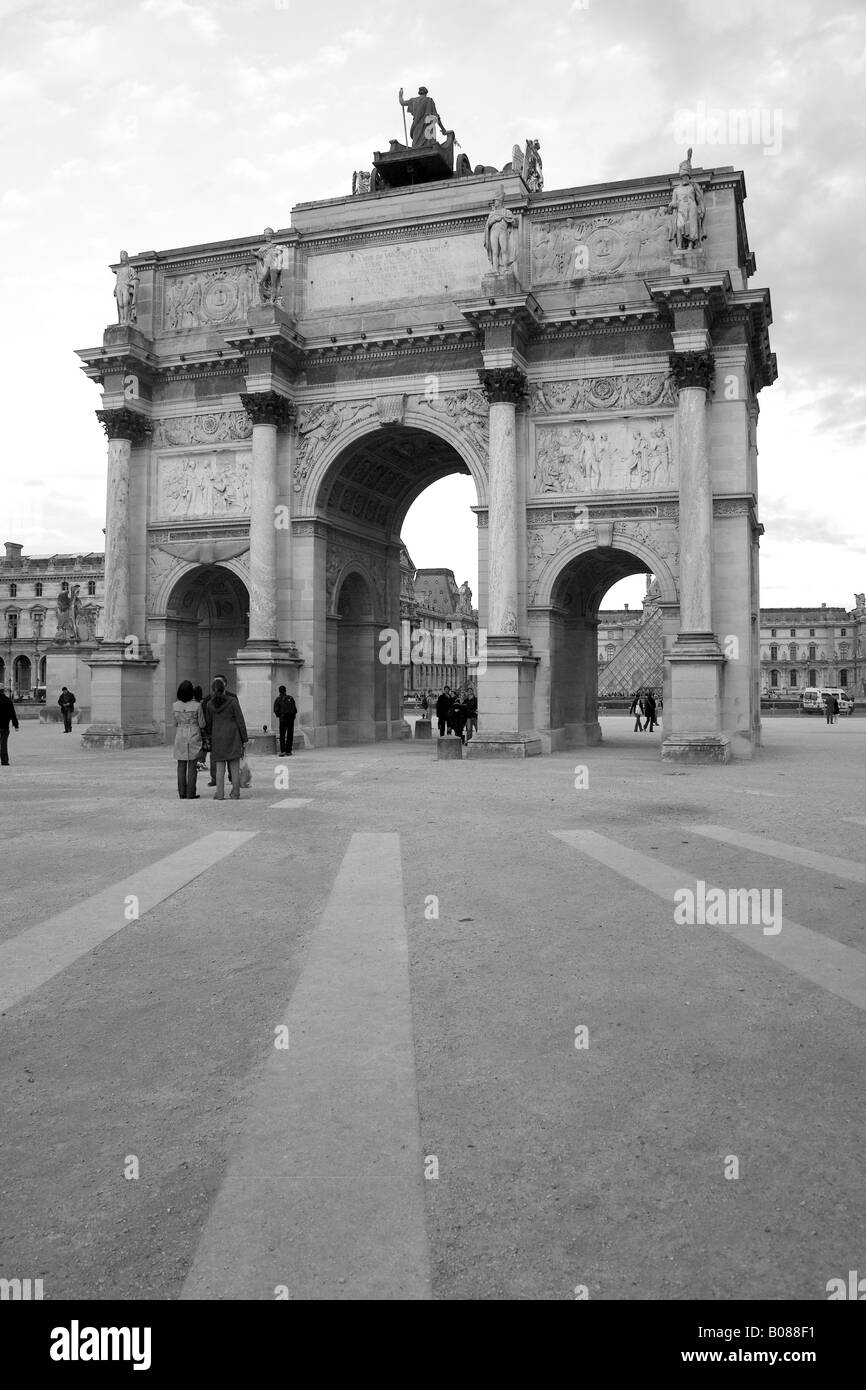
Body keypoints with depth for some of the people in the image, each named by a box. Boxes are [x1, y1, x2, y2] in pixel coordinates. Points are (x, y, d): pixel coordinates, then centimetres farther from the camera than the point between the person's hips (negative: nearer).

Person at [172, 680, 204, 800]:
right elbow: (202, 724, -6)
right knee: (192, 766, 2)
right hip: (194, 736, -3)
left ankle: (182, 793, 11)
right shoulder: (196, 706, -13)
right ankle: (190, 793, 2)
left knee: (181, 766, 9)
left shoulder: (175, 706, -4)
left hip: (180, 736, 3)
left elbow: (175, 723, 5)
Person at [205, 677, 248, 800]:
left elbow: (208, 723, 7)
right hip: (233, 736, -2)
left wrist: (209, 739, 18)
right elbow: (240, 721, -7)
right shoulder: (232, 701, -9)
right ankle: (235, 793, 5)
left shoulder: (210, 704, -1)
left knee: (220, 767, 6)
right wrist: (245, 739, -2)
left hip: (218, 737, 2)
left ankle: (220, 794, 3)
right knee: (235, 766, 3)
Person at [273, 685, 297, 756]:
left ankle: (282, 751, -13)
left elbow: (276, 710, -7)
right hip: (291, 718, 2)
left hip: (283, 719, -2)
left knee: (282, 735, 1)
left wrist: (278, 715, 11)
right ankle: (288, 751, 7)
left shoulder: (278, 699, 1)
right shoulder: (290, 698, 8)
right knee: (290, 735, 8)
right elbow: (295, 709, 6)